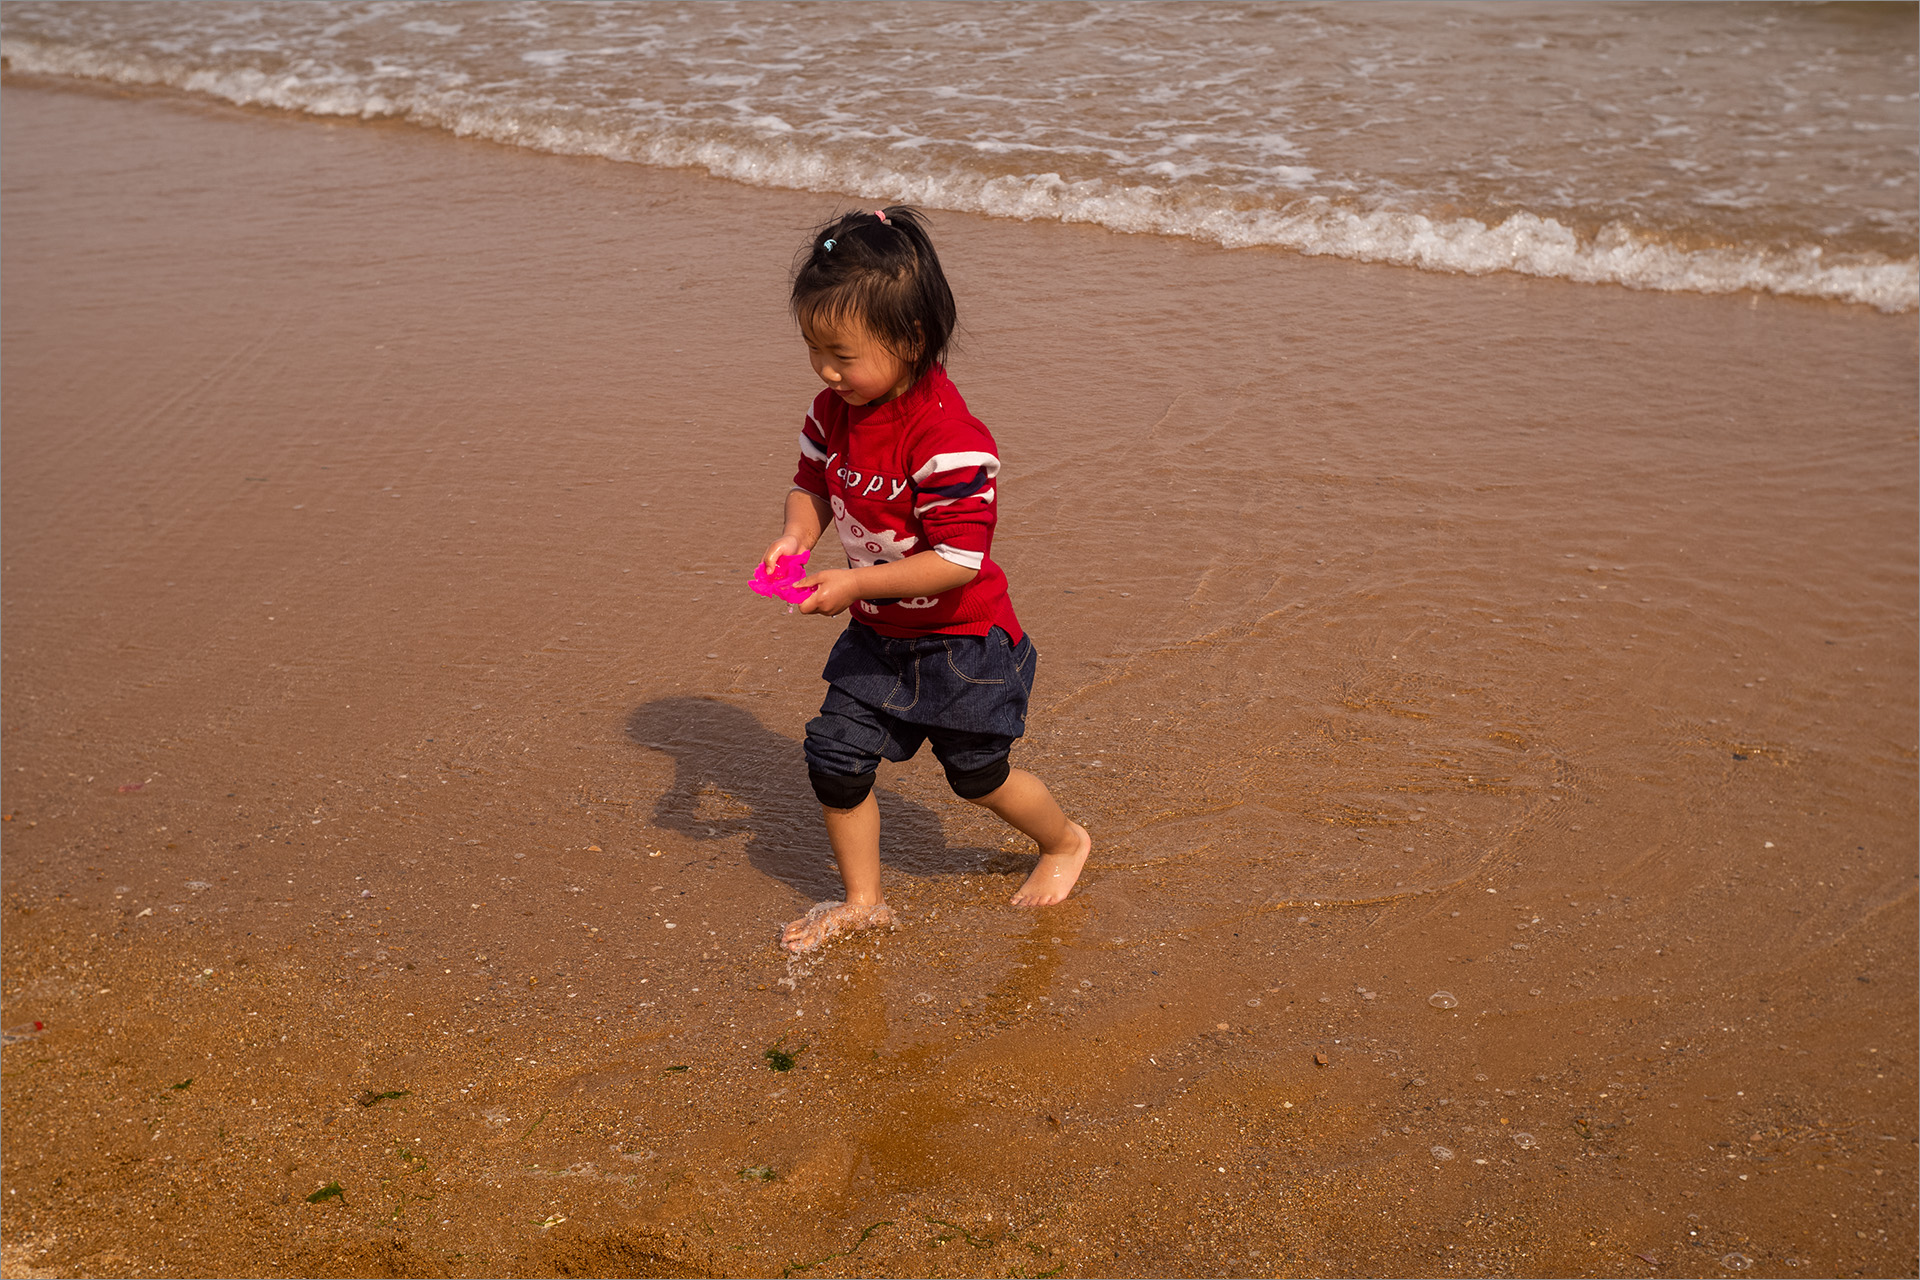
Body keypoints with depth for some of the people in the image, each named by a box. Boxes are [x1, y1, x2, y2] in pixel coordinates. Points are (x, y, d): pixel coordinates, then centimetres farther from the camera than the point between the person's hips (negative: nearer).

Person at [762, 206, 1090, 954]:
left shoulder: (948, 438, -30)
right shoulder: (834, 411, -6)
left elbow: (958, 560, -30)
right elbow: (812, 482, 10)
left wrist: (854, 583, -31)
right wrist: (796, 534, -12)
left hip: (959, 642, -7)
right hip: (876, 637, 7)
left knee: (978, 774, 11)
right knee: (836, 755, 2)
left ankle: (1065, 841, 41)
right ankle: (862, 901, 21)